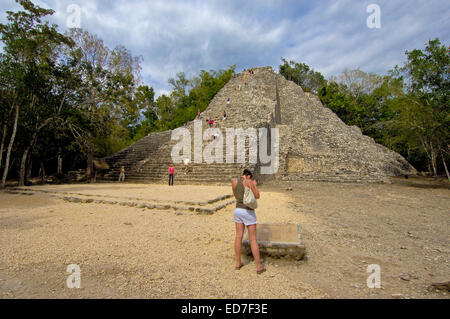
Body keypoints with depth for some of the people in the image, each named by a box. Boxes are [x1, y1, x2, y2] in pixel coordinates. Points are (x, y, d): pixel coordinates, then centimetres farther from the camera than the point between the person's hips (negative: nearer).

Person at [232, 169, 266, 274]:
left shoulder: (234, 182, 3)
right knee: (253, 239, 1)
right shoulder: (249, 182, -14)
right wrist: (254, 185, 6)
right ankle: (259, 266, 8)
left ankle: (238, 263, 21)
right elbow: (257, 196, -9)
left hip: (238, 210, 5)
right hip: (248, 212, -5)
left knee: (239, 237, 13)